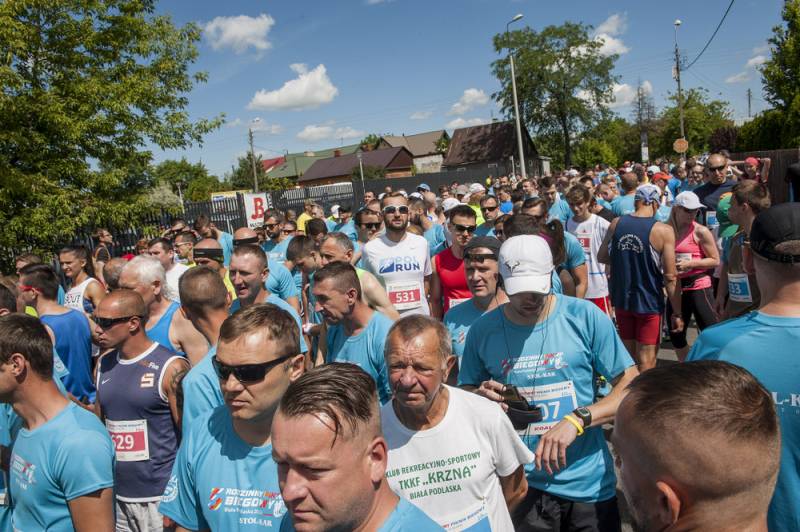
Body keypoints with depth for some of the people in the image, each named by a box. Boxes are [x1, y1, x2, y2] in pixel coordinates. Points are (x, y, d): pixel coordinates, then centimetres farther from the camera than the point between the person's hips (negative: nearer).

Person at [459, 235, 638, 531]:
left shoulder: (585, 317, -9)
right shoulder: (483, 330, -4)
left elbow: (632, 387, -8)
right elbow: (463, 394, 8)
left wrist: (576, 420, -22)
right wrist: (481, 397, -15)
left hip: (589, 484, 0)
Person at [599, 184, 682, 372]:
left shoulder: (616, 224, -2)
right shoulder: (663, 231, -14)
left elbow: (602, 257, 10)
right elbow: (670, 277, -15)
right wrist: (677, 313, -8)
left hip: (621, 300, 5)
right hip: (649, 302, -4)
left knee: (627, 354, 21)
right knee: (647, 360, 5)